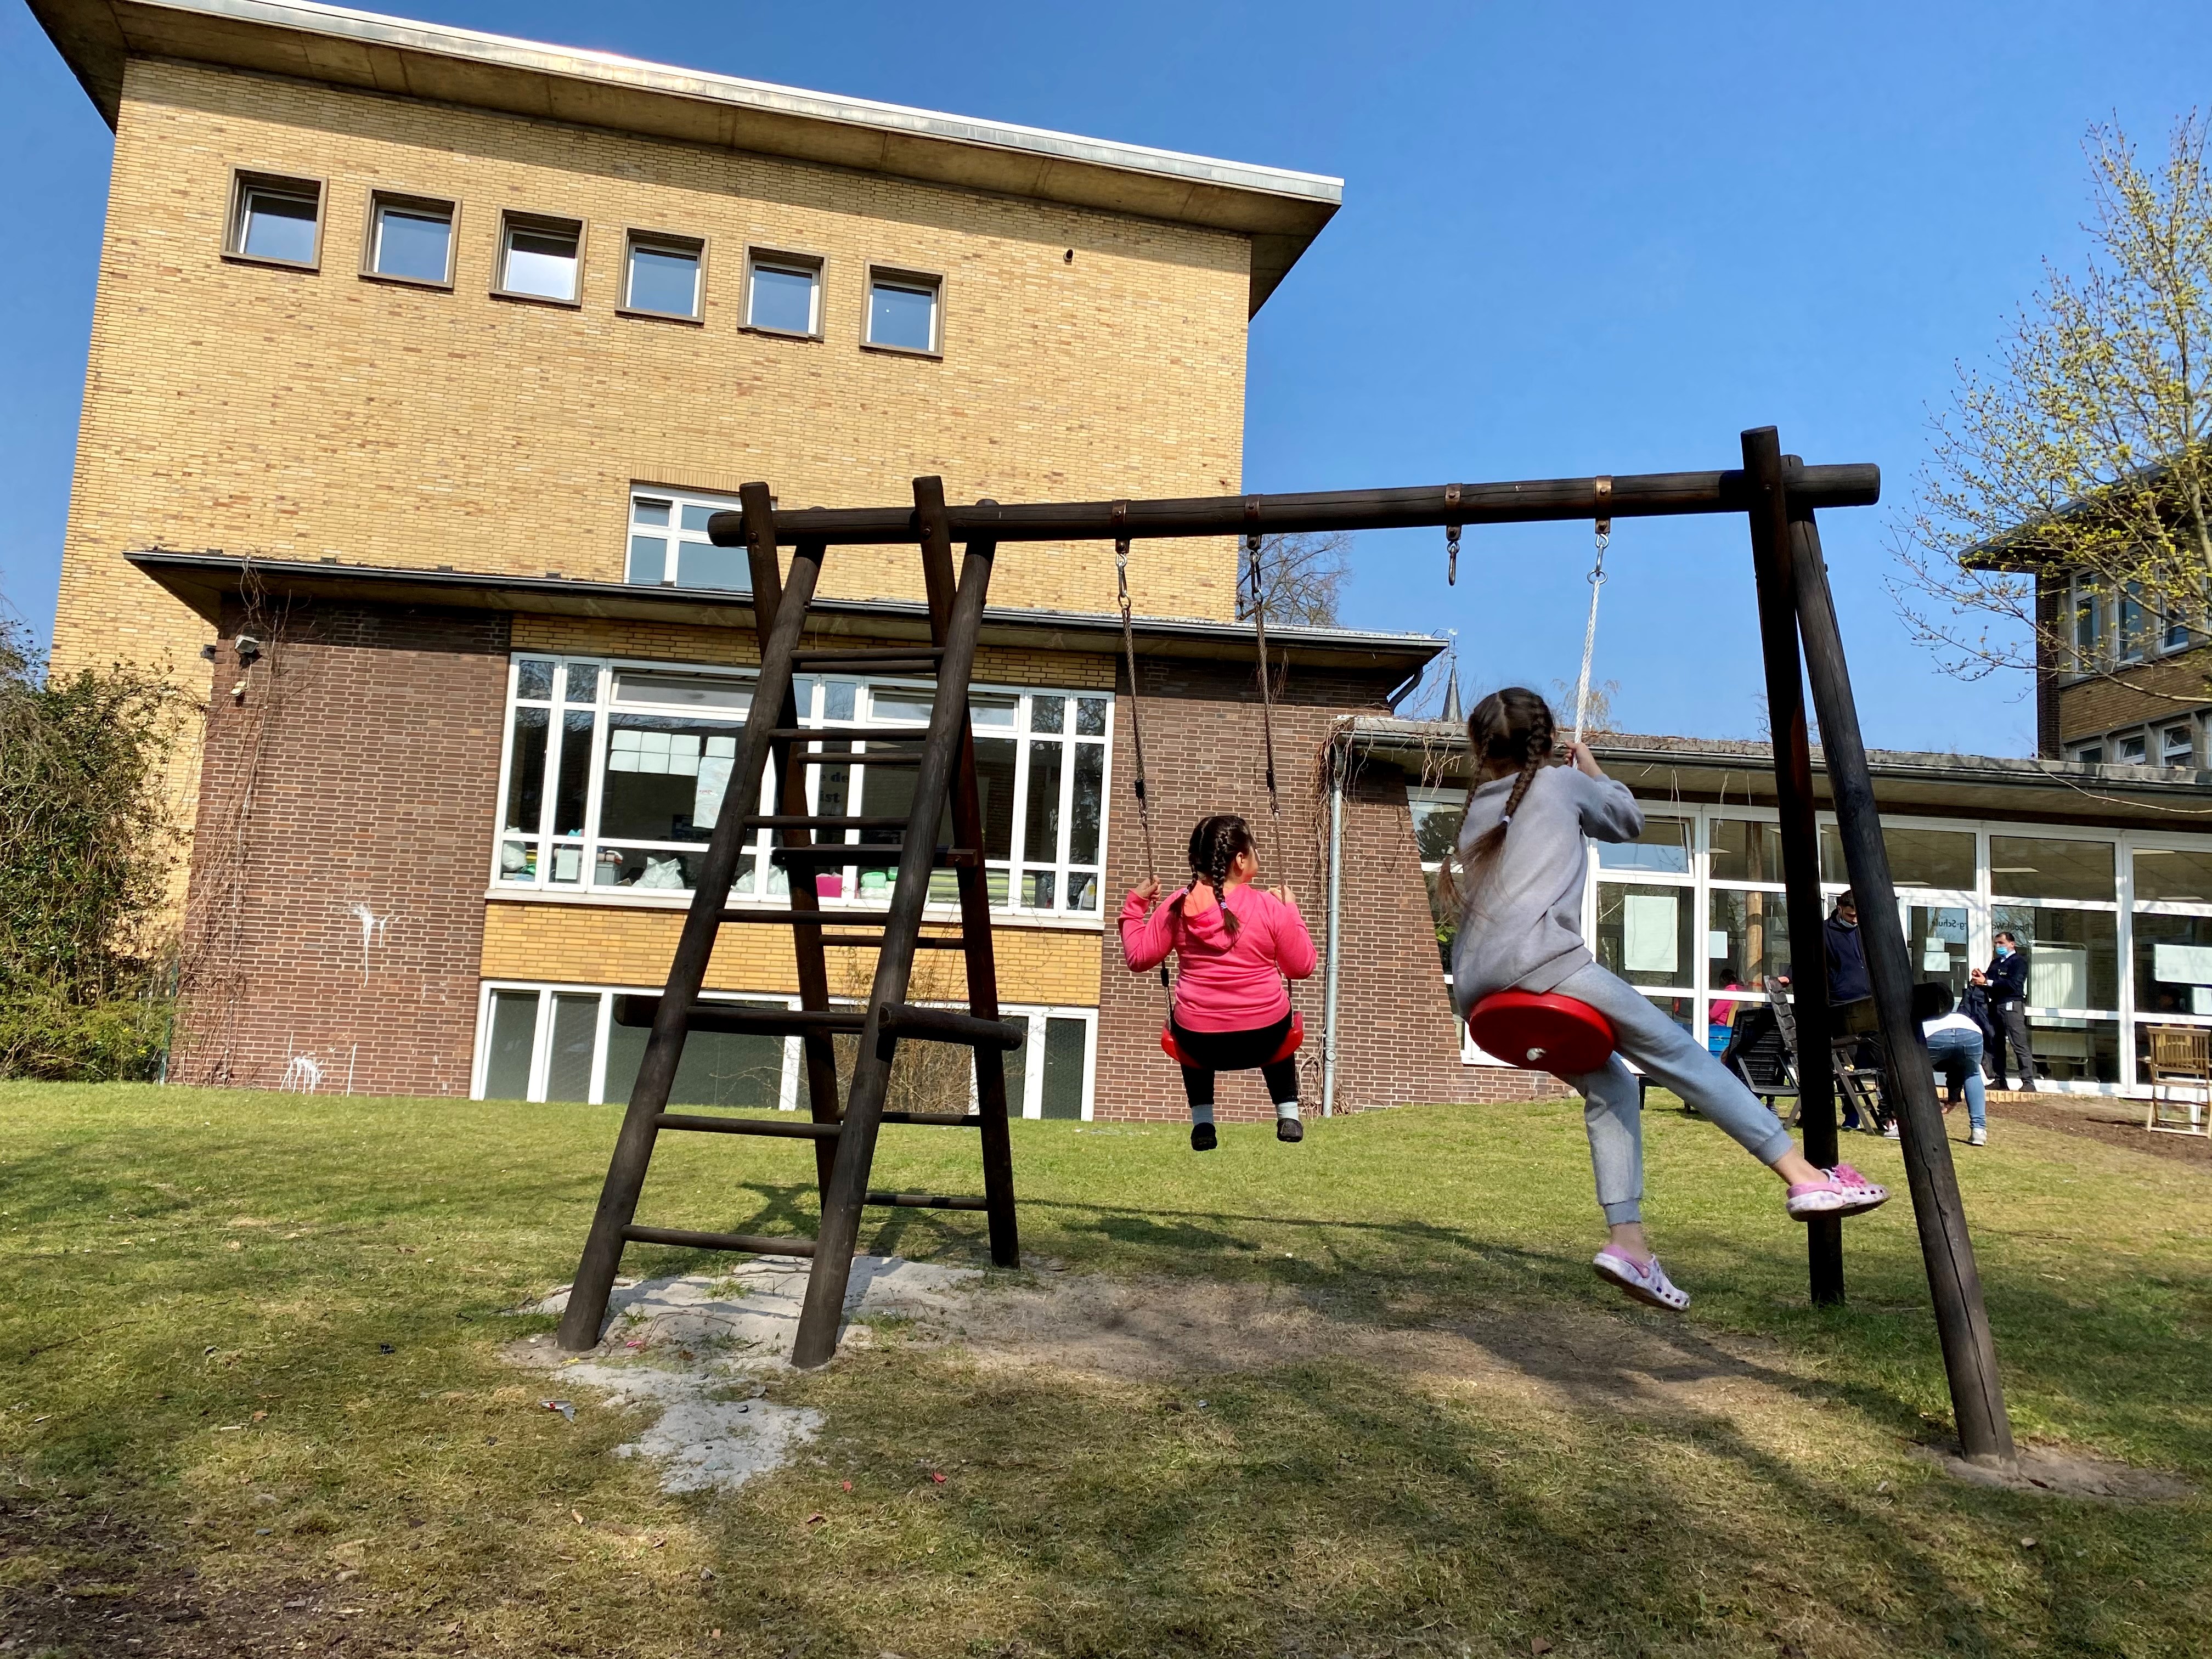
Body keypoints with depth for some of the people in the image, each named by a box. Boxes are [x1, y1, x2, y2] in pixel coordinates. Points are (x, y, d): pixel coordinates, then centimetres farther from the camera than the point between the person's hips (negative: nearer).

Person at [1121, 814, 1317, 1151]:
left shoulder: (1178, 906, -7)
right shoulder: (1271, 907, -10)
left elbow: (1138, 957, 1)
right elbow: (1302, 967, 0)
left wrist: (1134, 905, 13)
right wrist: (1292, 912, 11)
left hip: (1201, 1044, 0)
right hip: (1265, 1038, 0)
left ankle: (1202, 1122, 31)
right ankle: (1288, 1115, 31)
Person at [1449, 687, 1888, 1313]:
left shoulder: (1477, 811, 25)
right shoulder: (1559, 780, 13)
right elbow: (1629, 820, 28)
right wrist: (1591, 770, 44)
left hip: (1479, 992, 6)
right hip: (1541, 964, -6)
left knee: (1608, 1083, 15)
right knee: (1679, 1053, -2)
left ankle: (1627, 1239, 4)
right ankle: (1804, 1176, -5)